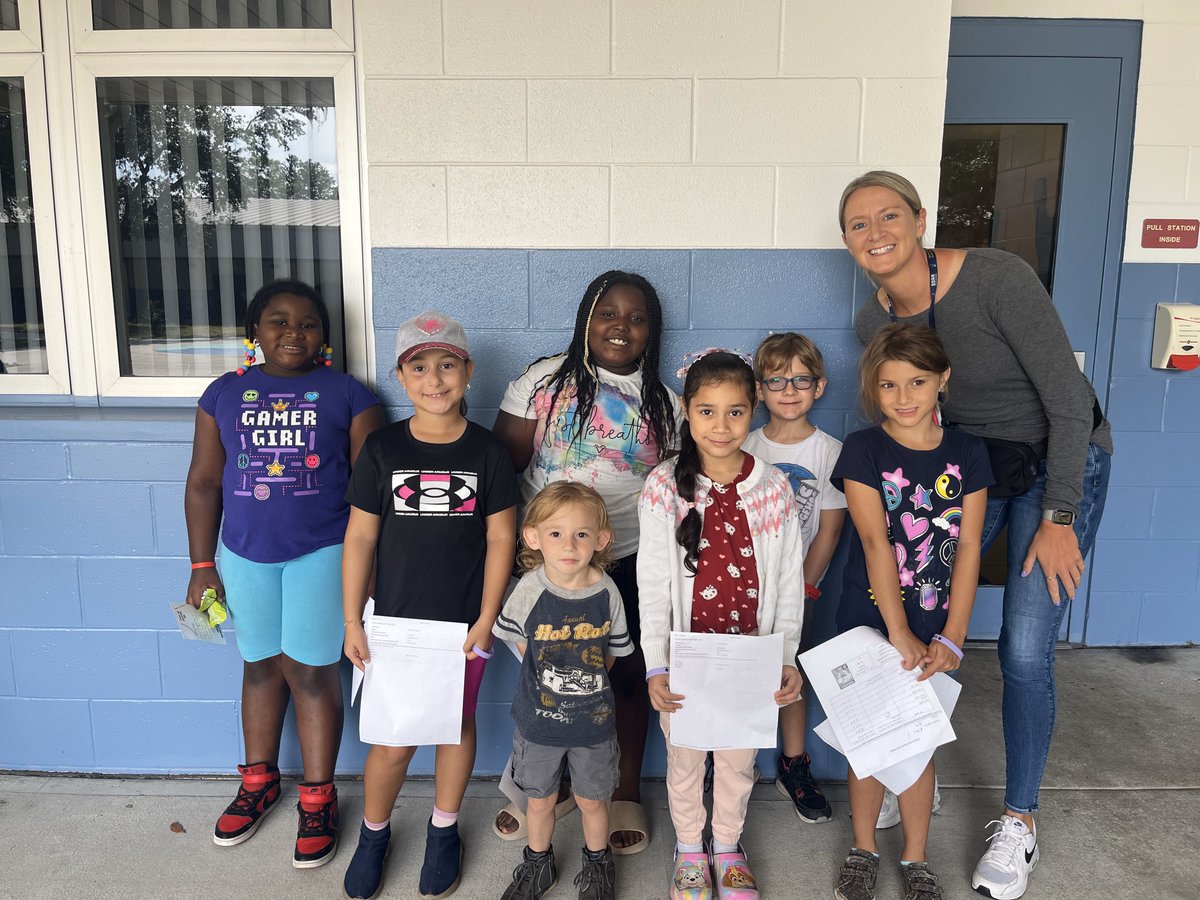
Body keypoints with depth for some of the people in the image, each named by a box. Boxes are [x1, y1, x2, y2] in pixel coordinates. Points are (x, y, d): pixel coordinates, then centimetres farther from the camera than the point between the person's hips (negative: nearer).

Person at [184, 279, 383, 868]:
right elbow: (203, 482, 7)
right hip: (245, 555, 3)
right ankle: (259, 780, 35)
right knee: (261, 666, 15)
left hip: (321, 554, -3)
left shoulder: (348, 395, -2)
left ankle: (318, 798, 18)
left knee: (311, 671, 2)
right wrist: (202, 566, 6)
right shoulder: (225, 394, 5)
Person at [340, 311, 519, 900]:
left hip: (463, 623, 0)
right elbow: (360, 537, -1)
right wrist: (352, 620, -2)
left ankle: (443, 831, 39)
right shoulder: (383, 448, -5)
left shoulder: (487, 452, -6)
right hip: (395, 619, 0)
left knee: (457, 726, 15)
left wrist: (485, 619, -6)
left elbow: (501, 538, -3)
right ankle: (374, 833, 35)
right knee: (394, 739, 6)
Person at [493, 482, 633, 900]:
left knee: (592, 800, 19)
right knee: (540, 800, 20)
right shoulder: (529, 590, -19)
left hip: (593, 720, 0)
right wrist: (548, 681, 2)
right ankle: (538, 863, 47)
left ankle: (597, 863, 46)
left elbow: (612, 653, 0)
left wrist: (585, 682, 3)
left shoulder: (606, 592, -17)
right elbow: (521, 643, -1)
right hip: (539, 719, 0)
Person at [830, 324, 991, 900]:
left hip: (935, 631, 2)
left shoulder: (966, 453, 0)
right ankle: (864, 848, 31)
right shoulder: (863, 450, -8)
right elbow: (875, 542, -15)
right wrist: (898, 633, -19)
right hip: (868, 624, -1)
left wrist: (952, 637, -10)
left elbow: (968, 547, -4)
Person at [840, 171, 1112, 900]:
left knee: (1025, 649, -9)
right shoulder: (873, 322, -8)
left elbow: (1069, 400, -22)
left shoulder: (996, 277, -26)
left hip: (1061, 461, -5)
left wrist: (1057, 519, -20)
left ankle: (1020, 823, 14)